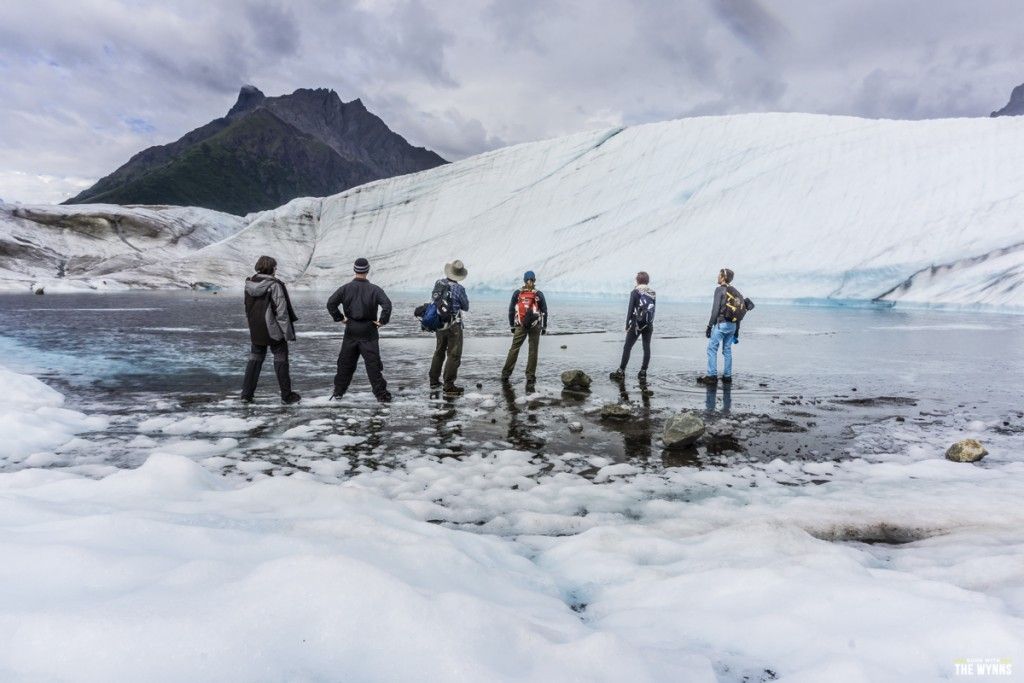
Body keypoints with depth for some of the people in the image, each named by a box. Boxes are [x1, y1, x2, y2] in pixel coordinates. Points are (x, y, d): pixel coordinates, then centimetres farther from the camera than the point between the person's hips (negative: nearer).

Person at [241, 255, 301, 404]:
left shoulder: (249, 284, 4)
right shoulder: (274, 285, -16)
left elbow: (247, 308, 12)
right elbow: (281, 311, -16)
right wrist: (287, 331, -11)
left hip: (255, 331, 6)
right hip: (274, 330, -6)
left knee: (255, 358, 15)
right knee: (280, 359, 4)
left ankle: (247, 393, 13)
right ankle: (286, 395, 10)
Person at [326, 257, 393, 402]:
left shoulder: (346, 288, -1)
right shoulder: (374, 289, -8)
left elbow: (330, 303, -6)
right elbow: (387, 305, -20)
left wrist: (340, 318, 2)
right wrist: (382, 321, -10)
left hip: (351, 331, 2)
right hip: (369, 332, -2)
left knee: (345, 363, 14)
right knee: (373, 364, 0)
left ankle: (338, 392, 22)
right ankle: (381, 394, 0)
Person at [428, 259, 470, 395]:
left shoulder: (438, 283, -3)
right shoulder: (459, 288, -17)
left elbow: (433, 299, 13)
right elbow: (466, 307, -4)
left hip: (438, 324, 6)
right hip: (453, 326, -6)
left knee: (439, 352, 22)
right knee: (454, 355, 1)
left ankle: (434, 381, 30)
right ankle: (449, 386, -1)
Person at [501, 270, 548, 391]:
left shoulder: (517, 293, 1)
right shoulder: (539, 294, -2)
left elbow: (511, 310, 2)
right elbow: (544, 311, 0)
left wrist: (512, 325, 10)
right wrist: (544, 327, 7)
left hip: (520, 326, 1)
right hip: (535, 327, -1)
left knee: (514, 349, 8)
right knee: (533, 352, 4)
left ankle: (505, 374, 9)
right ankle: (530, 378, 6)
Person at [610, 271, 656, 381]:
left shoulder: (635, 292, -7)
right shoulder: (652, 293, 6)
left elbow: (630, 309, -9)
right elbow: (653, 310, 9)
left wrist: (627, 325, -4)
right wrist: (651, 324, 15)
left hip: (636, 324, -4)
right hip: (648, 325, 4)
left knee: (627, 347, 0)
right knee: (647, 348, 7)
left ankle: (621, 372, -1)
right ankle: (643, 372, 7)